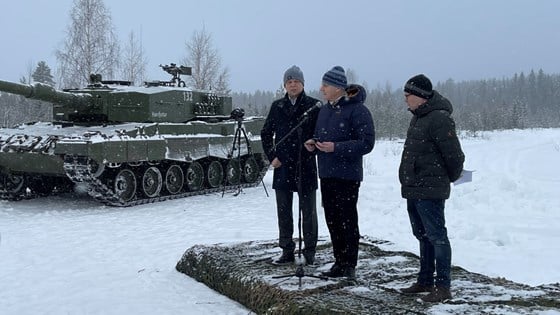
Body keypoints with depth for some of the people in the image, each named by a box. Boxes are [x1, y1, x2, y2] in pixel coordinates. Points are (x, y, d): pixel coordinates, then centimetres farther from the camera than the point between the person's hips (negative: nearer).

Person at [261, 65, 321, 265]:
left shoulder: (314, 105, -4)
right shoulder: (277, 106, 7)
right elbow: (266, 133, 14)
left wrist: (313, 145, -14)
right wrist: (271, 156, 5)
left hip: (306, 166, -3)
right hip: (283, 166, 4)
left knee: (308, 211, 5)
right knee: (283, 211, 10)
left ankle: (310, 251, 17)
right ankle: (287, 251, 20)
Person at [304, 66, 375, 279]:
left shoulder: (357, 110, -11)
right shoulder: (324, 110, 14)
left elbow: (366, 143, -16)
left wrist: (336, 148, -22)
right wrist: (313, 144, 3)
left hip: (347, 175, -8)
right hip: (326, 174, 8)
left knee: (347, 220, -2)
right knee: (332, 220, 11)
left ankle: (349, 265, 8)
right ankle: (339, 262, 21)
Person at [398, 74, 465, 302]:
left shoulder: (439, 119, -18)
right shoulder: (418, 118, 14)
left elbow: (454, 154, -18)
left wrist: (452, 177, -2)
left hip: (430, 191, -10)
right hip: (413, 189, 10)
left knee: (436, 236, -4)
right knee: (423, 235, 17)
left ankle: (443, 286, 3)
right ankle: (426, 280, 28)